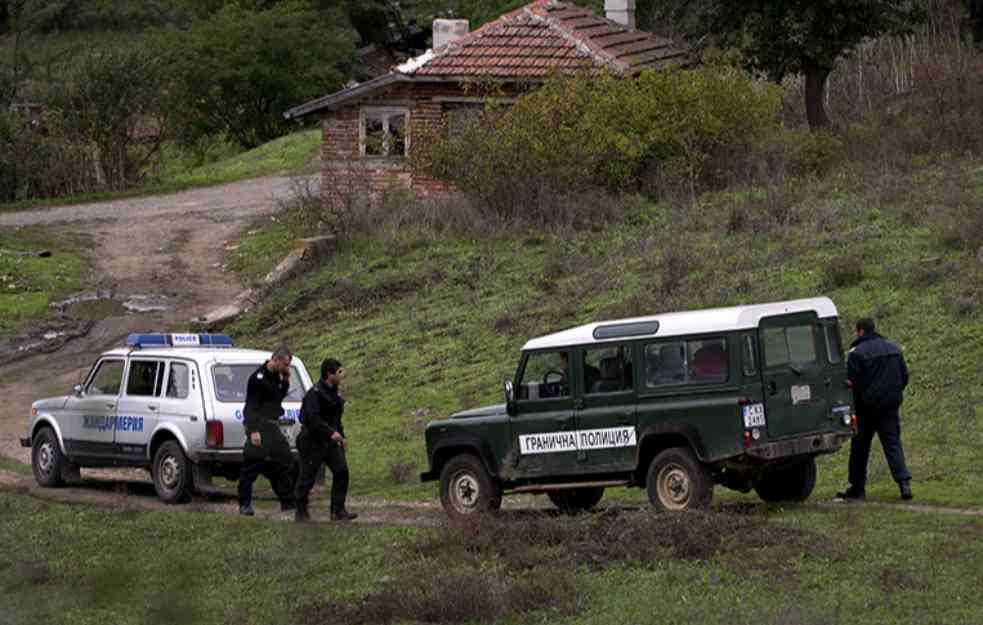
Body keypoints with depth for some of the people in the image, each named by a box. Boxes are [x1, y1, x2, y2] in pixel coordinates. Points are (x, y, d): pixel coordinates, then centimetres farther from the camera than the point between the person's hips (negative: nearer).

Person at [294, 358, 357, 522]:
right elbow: (311, 417, -27)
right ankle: (301, 513, 12)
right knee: (308, 476, 1)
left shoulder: (332, 392, 12)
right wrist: (331, 432, -30)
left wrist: (342, 436, 22)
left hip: (329, 441, 8)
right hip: (313, 440, -8)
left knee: (341, 471, -3)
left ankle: (338, 511, 0)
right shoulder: (315, 393, -17)